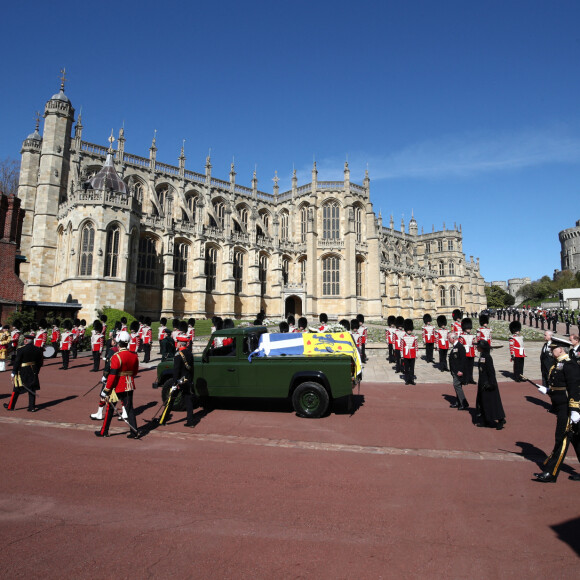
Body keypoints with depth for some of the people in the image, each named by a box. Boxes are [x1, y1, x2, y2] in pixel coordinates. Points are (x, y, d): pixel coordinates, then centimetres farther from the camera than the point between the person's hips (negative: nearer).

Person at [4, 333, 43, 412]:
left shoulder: (21, 349, -13)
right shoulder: (38, 350, 0)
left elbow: (17, 362, -11)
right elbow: (40, 363, 7)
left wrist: (13, 373, -4)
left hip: (22, 372, -3)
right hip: (33, 372, 4)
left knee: (16, 390, 12)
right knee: (32, 390, 9)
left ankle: (10, 406, 25)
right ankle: (32, 407, 9)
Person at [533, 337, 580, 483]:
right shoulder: (557, 365, 12)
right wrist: (547, 390, 9)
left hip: (567, 409, -10)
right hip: (561, 408, 10)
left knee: (562, 440, -4)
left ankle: (550, 474, 1)